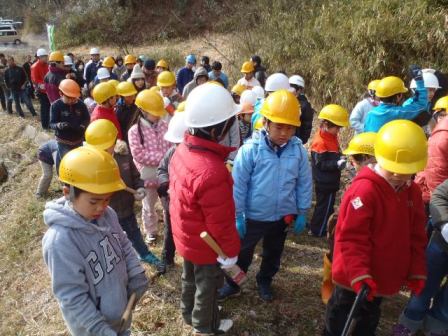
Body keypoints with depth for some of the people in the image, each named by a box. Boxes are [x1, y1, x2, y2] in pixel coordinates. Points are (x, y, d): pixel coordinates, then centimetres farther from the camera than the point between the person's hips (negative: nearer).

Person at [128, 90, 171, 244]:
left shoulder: (164, 125, -5)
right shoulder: (135, 131, -16)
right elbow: (139, 155, -21)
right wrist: (163, 157, -22)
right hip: (149, 176, -3)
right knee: (149, 206, 17)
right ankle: (151, 231, 39)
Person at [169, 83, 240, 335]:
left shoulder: (183, 150, -11)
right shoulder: (211, 172, -39)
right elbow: (220, 222, -29)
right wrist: (231, 251, -13)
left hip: (186, 236, 8)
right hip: (206, 244, -7)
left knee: (190, 278, 30)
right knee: (208, 285, 20)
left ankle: (190, 313, 56)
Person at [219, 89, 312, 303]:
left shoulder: (298, 150, -11)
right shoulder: (251, 149, -21)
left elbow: (304, 183, -1)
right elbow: (238, 184, -14)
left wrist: (302, 213, 3)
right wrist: (238, 215, -10)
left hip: (283, 216, 3)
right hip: (253, 216, -3)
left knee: (273, 253, 25)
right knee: (242, 253, 17)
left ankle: (265, 281, 50)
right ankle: (233, 284, 40)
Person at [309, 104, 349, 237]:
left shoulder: (331, 138, 8)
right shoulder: (320, 142, -23)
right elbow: (320, 163, -25)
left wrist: (340, 159, 3)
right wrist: (337, 164, -31)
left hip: (330, 181, 10)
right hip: (325, 183, -10)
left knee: (326, 206, 22)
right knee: (325, 207, 3)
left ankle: (315, 227, 36)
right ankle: (318, 230, 17)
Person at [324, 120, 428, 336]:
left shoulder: (412, 191, -1)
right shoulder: (364, 189, -25)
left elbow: (416, 237, 7)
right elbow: (350, 237, -24)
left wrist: (416, 271, 5)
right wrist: (359, 273, -27)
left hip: (384, 277, 7)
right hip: (355, 279, -7)